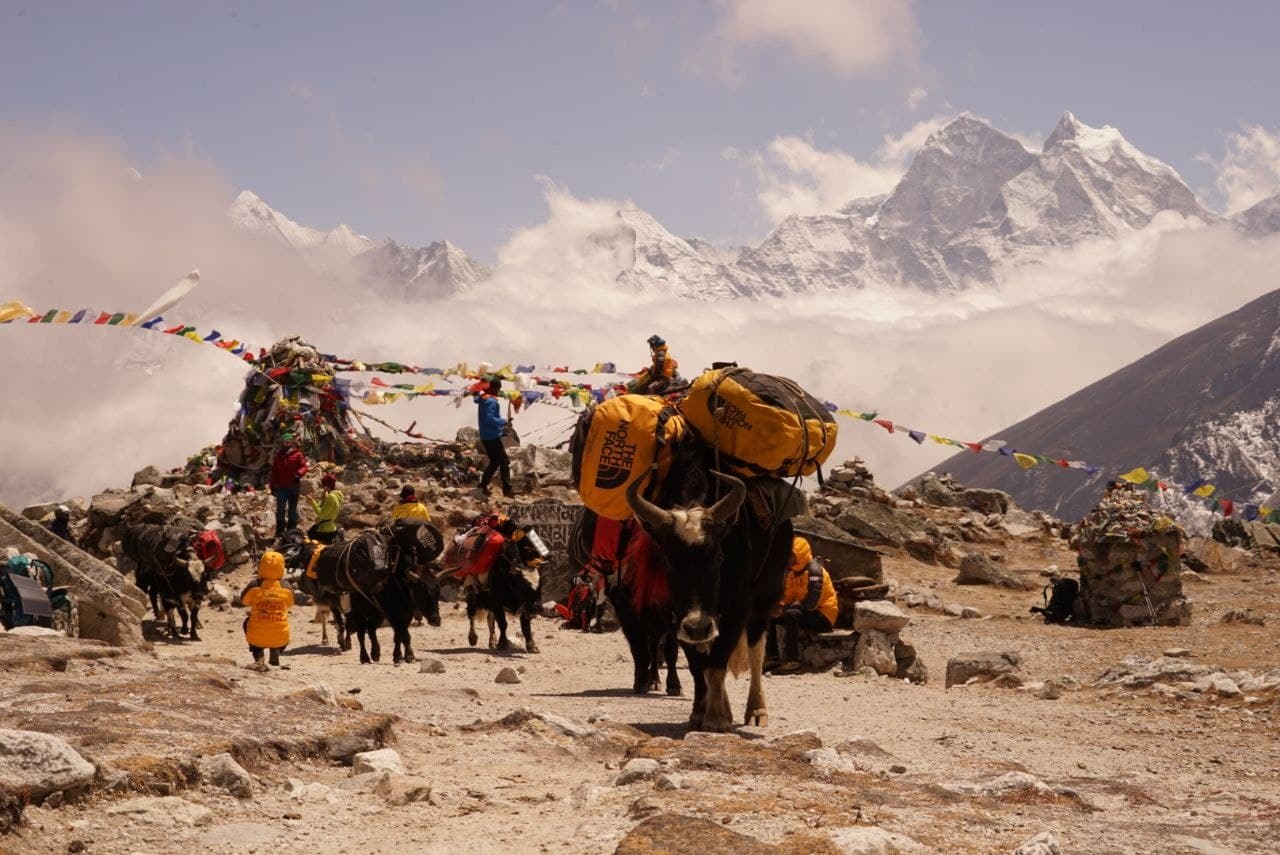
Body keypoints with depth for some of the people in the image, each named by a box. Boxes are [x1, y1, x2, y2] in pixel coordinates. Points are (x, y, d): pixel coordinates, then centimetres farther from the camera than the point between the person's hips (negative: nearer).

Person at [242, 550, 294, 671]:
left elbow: (244, 601, 10)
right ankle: (275, 653, 17)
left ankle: (258, 658, 14)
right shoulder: (286, 590, -7)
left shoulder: (254, 589, -11)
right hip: (280, 640, 2)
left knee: (247, 621, 32)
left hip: (257, 639, -2)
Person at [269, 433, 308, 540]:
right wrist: (272, 486, 9)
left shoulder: (298, 454, 0)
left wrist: (299, 473, -31)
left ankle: (292, 530, 16)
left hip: (293, 486, -2)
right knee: (280, 509, -2)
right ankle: (279, 532, 2)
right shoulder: (278, 455, 10)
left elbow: (304, 466, -8)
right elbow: (274, 471, 13)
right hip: (281, 487, 2)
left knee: (293, 509, 9)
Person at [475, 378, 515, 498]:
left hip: (485, 437, 10)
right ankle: (507, 489, -5)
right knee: (504, 461, -3)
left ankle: (483, 486, 18)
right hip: (493, 437, -10)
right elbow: (489, 418, -28)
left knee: (494, 461, 19)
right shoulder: (491, 401, -20)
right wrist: (503, 422, -16)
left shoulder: (482, 398, 10)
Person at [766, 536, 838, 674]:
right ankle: (771, 655, 3)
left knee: (791, 614, -35)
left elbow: (811, 603, -27)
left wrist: (785, 608, -25)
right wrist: (779, 606, -12)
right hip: (804, 613, 9)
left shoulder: (814, 571, -19)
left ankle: (792, 661, -37)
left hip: (823, 617, -9)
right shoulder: (792, 572, 9)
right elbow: (788, 598, 12)